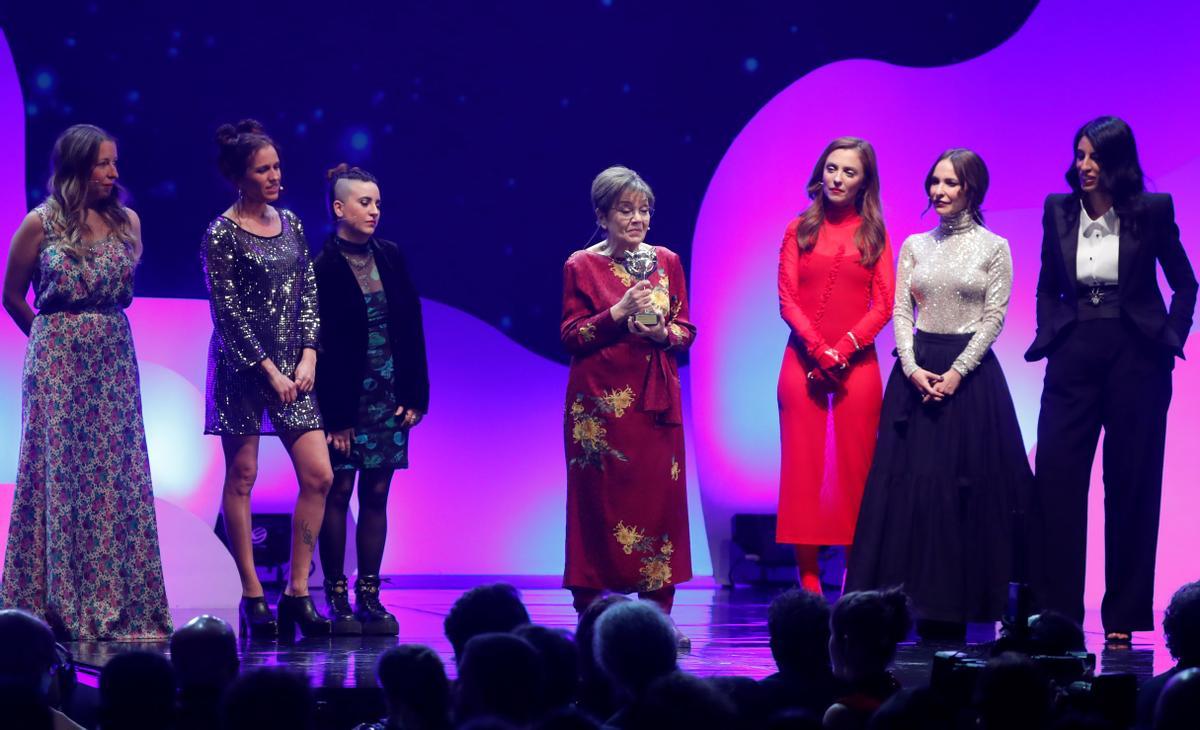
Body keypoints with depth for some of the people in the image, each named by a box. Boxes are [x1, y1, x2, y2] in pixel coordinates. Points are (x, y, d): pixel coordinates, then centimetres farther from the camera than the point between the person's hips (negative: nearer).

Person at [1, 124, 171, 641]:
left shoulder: (127, 222, 6)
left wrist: (100, 330, 14)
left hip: (113, 361, 3)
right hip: (57, 365, -3)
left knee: (118, 479, 1)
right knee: (58, 476, -2)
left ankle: (118, 608, 4)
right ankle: (56, 608, 4)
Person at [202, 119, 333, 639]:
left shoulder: (290, 224, 11)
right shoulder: (222, 234, -6)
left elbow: (309, 294, 10)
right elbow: (227, 310, -10)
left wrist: (307, 357, -3)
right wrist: (269, 369, -14)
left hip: (292, 365, 6)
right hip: (241, 365, -6)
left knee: (318, 476, -2)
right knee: (241, 478, 1)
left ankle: (297, 592, 3)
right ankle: (252, 596, 6)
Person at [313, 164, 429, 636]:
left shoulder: (390, 257, 8)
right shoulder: (323, 266, -8)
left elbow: (412, 328, 9)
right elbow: (320, 343, -11)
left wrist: (415, 396, 2)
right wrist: (334, 414, -14)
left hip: (389, 396, 5)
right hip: (345, 397, -5)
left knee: (376, 493, 6)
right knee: (338, 491, -2)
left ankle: (369, 596, 10)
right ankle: (337, 598, 4)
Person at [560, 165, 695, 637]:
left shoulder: (667, 262, 11)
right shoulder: (581, 267, 2)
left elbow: (687, 330, 12)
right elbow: (570, 336, -2)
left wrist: (662, 332, -9)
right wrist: (617, 314, -14)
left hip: (655, 399, 3)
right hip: (600, 401, -3)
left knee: (658, 497, -1)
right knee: (599, 499, -4)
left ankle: (658, 614, 2)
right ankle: (591, 613, 0)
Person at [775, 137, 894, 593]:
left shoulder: (873, 234, 8)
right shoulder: (799, 230, 9)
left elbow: (884, 305, 1)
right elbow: (787, 299, 2)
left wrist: (843, 350, -11)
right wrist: (818, 349, -11)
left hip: (856, 363, -1)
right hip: (803, 360, 1)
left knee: (855, 470, -2)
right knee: (802, 468, -3)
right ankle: (808, 580, -2)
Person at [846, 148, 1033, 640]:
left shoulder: (993, 248, 1)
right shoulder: (915, 246, 10)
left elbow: (994, 318, -4)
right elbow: (901, 312, 6)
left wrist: (957, 371, -14)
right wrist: (912, 367, -9)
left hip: (970, 372, -3)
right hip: (917, 371, 3)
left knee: (965, 484, -3)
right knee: (908, 479, -2)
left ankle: (953, 609, 1)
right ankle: (911, 596, 2)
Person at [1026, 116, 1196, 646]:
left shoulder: (1152, 210, -3)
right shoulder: (1059, 210, 5)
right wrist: (1048, 336, 3)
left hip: (1135, 357, -3)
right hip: (1074, 356, 3)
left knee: (1130, 483, 3)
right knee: (1055, 479, -4)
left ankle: (1124, 616, 10)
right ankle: (1055, 611, 1)